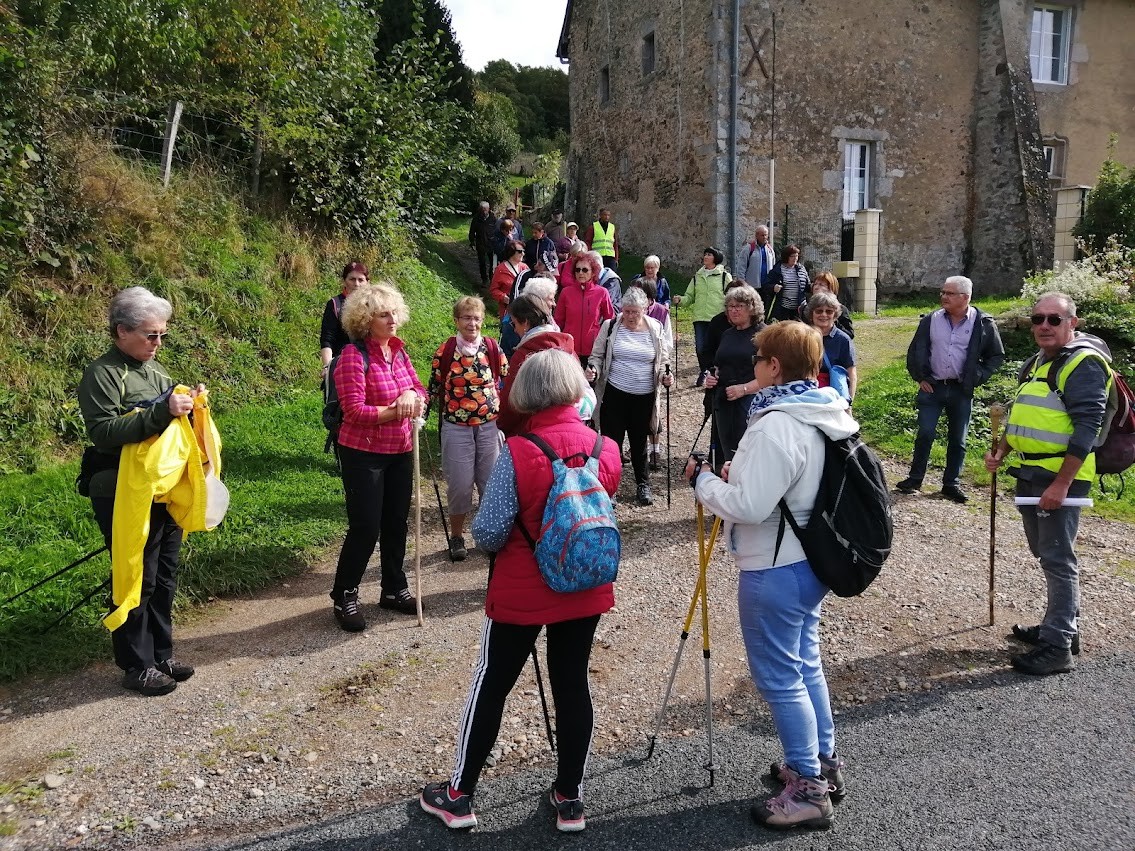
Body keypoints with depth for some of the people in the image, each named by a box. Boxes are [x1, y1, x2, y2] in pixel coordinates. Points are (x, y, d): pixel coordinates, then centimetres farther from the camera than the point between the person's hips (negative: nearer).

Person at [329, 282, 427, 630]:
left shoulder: (398, 351, 6)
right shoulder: (354, 356, -15)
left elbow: (420, 389, 7)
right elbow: (355, 411, -21)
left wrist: (412, 396, -15)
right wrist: (396, 410, -22)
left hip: (400, 452, 7)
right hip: (364, 454, -7)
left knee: (396, 523, 14)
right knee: (365, 527, -4)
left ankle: (394, 589, 29)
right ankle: (344, 597, 13)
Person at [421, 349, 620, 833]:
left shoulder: (518, 452, -21)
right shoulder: (607, 449, -6)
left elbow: (488, 533, -18)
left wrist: (498, 542, 4)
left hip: (521, 593, -3)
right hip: (585, 591, 4)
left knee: (491, 686, 12)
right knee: (573, 686, 15)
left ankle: (460, 796, 26)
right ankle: (570, 797, 27)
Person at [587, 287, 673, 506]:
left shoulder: (656, 329, 1)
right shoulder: (610, 326, -3)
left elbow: (663, 361, 11)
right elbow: (597, 355, 5)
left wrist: (664, 376, -8)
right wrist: (593, 369, -15)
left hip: (644, 396, 1)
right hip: (615, 395, -1)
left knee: (639, 442, 14)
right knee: (611, 441, 1)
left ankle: (643, 484, 31)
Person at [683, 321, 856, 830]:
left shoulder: (776, 425, -25)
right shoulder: (827, 416, 6)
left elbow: (749, 507, -27)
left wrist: (703, 479, -11)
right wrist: (738, 476, 10)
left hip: (774, 570, -10)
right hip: (810, 560, 10)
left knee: (778, 676, 3)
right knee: (805, 663, 22)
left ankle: (807, 790, 13)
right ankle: (823, 762, 36)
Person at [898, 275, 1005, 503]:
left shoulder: (983, 323, -4)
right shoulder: (931, 320, 0)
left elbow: (997, 356, 5)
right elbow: (915, 350, 11)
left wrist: (977, 378, -3)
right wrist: (920, 377, 4)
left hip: (961, 391, -1)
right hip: (932, 387, 1)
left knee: (957, 440, 8)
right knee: (925, 435, 1)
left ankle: (951, 483, 20)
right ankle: (915, 478, 14)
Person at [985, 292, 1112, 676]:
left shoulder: (1083, 363, -14)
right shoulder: (1037, 363, 15)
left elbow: (1086, 428, -21)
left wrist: (1061, 484, -25)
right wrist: (1001, 450, 10)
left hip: (1059, 477, -9)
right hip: (1030, 472, 9)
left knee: (1057, 558, -5)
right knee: (1046, 553, 18)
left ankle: (1057, 647, 1)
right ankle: (1061, 626, 32)